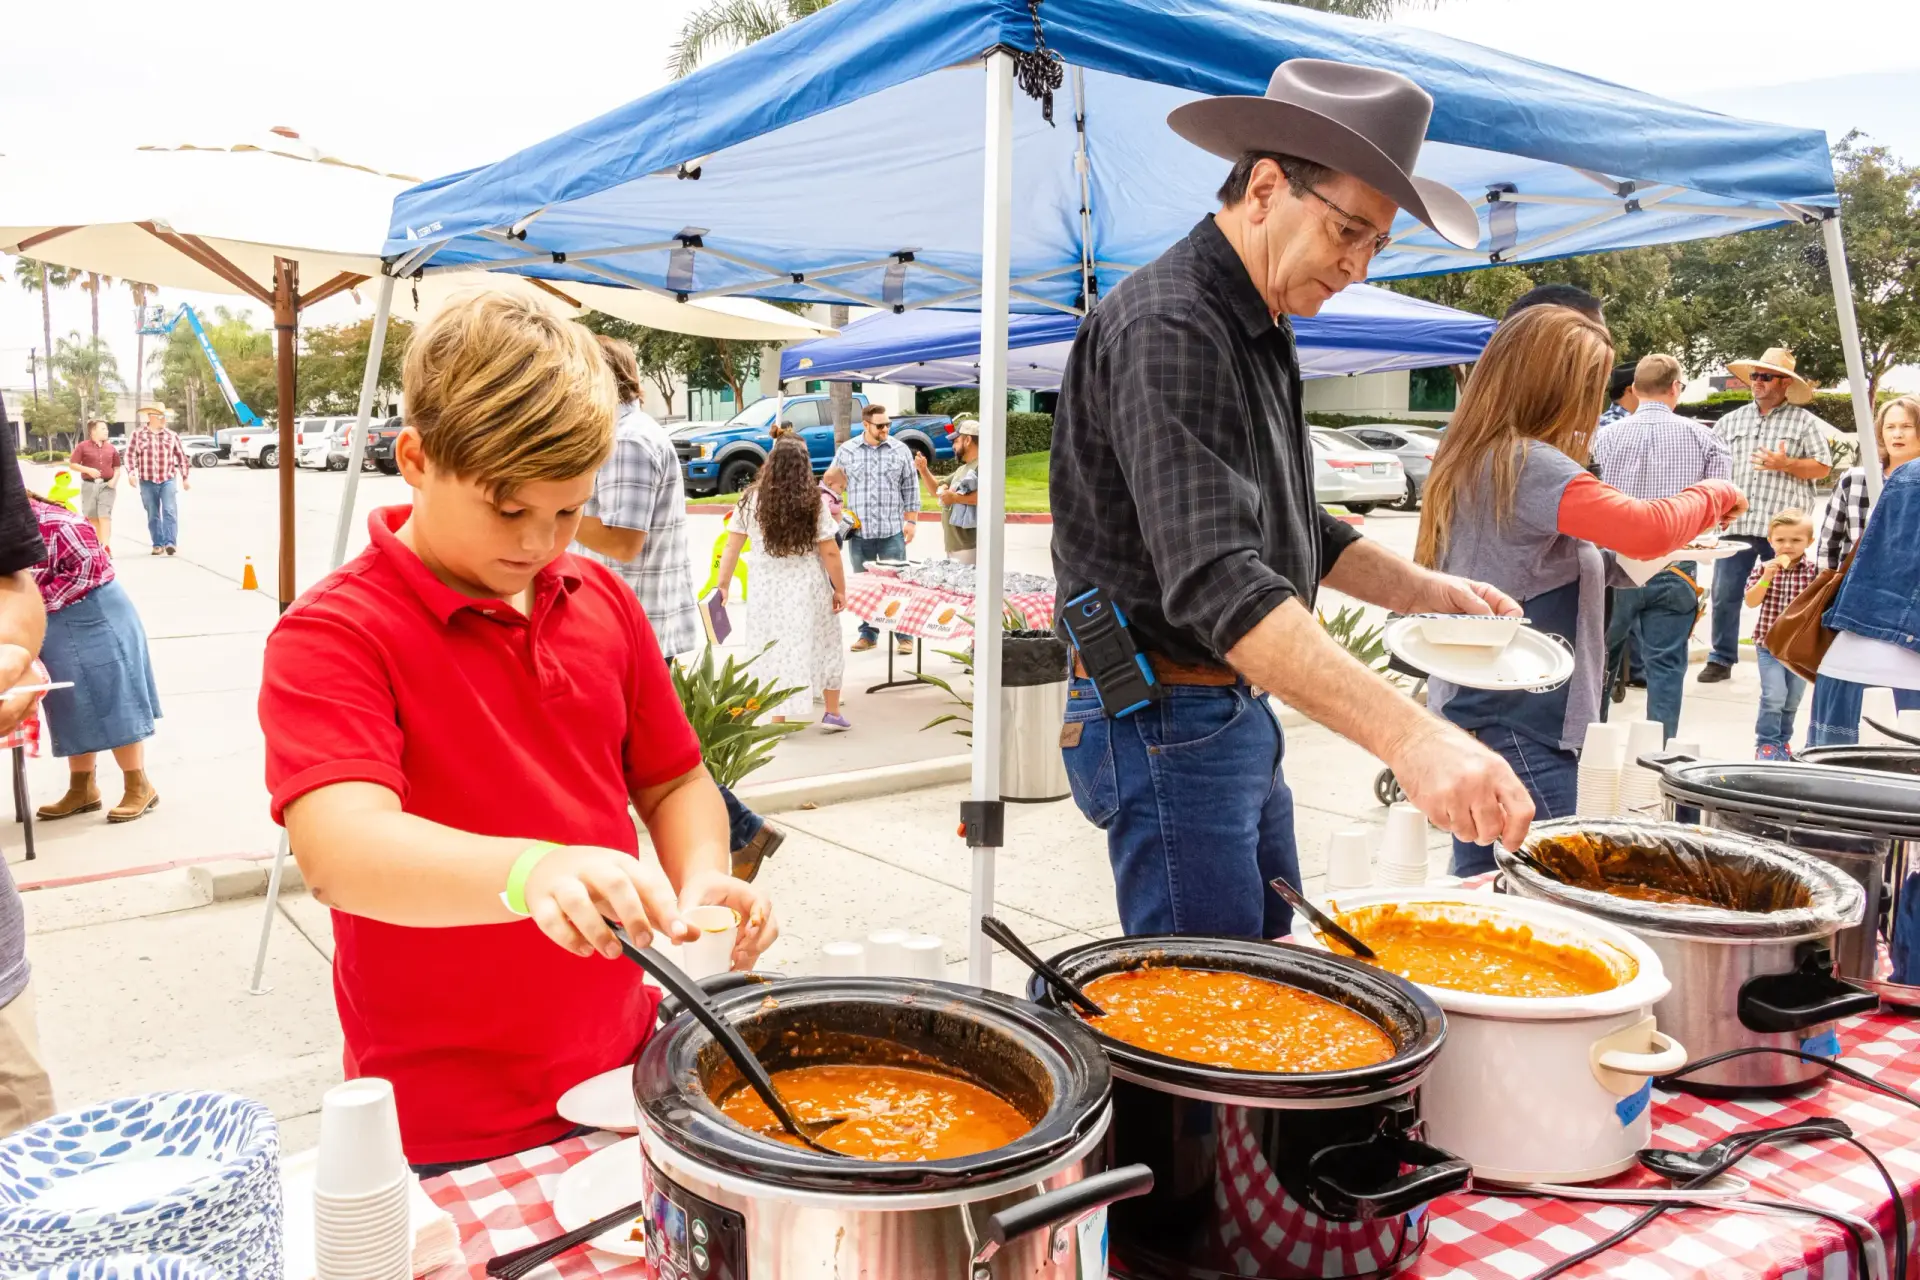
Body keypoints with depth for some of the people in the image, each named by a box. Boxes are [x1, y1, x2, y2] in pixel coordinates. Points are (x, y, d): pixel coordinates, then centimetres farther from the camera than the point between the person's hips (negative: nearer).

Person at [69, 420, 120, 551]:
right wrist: (88, 470, -15)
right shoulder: (83, 446, 3)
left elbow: (117, 468, 17)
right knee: (92, 517, 7)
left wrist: (115, 479, -1)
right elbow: (73, 464, 0)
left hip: (107, 485, 0)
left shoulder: (110, 448, 11)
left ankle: (106, 546, -17)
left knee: (105, 516, -10)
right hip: (89, 485, 0)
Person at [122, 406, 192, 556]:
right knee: (153, 515, 5)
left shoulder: (171, 436, 8)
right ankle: (158, 545, 11)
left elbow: (181, 457, 12)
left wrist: (186, 477, 10)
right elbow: (130, 455, 1)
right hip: (147, 482, 0)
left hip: (168, 480, 0)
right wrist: (132, 472, -13)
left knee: (170, 511, -14)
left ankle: (170, 543, -20)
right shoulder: (137, 434, 4)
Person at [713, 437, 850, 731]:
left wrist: (724, 585, 7)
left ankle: (778, 720, 11)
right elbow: (830, 552, -8)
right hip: (808, 588, -1)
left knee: (775, 651, 10)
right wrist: (840, 589, 2)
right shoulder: (813, 503, -10)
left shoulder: (750, 501, -3)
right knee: (824, 645, 17)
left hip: (768, 589, 1)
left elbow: (732, 547, -1)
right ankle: (832, 713, 25)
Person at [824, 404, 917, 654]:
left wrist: (910, 522, 1)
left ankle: (904, 635, 8)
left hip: (892, 531, -1)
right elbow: (833, 485, 9)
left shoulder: (901, 450, 2)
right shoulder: (846, 451, 3)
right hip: (859, 531, 1)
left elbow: (910, 488, 5)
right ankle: (868, 633, 20)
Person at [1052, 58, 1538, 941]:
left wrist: (1428, 592, 7)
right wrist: (1408, 736, -40)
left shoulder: (1258, 332, 13)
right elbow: (1216, 582, -33)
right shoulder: (1167, 329, -20)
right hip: (1166, 724, -10)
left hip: (1241, 712, 10)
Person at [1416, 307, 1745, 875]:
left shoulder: (1466, 461, 13)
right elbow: (1647, 529, -24)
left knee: (1482, 885, 13)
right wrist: (1714, 495, -5)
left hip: (1470, 715, 10)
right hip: (1519, 725, -10)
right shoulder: (1528, 464, -16)